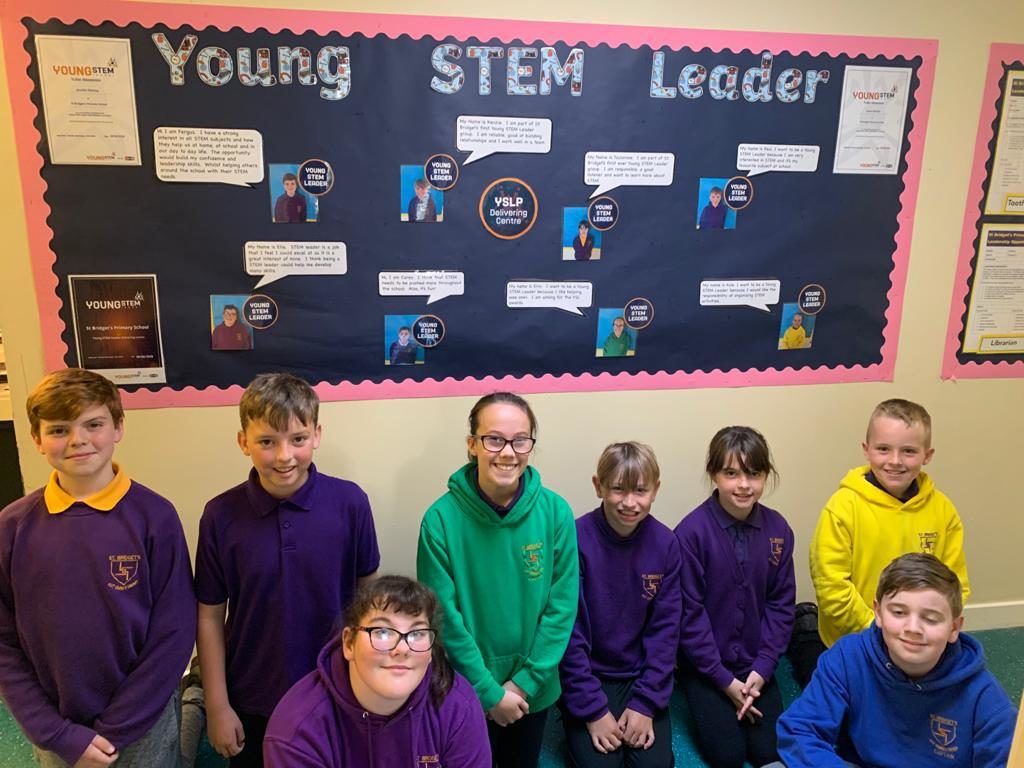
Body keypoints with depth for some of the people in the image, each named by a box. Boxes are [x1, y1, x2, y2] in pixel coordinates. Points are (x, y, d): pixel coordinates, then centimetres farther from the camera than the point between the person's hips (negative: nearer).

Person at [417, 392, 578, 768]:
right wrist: (489, 690, -13)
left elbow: (562, 605, -8)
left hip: (534, 690, 2)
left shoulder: (556, 512, -14)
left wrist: (526, 681, -10)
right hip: (466, 690, -2)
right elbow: (443, 617, -15)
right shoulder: (441, 519, -20)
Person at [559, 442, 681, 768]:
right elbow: (568, 632, -15)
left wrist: (646, 702, -9)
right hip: (587, 677, -2)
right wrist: (592, 709, -15)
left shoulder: (666, 544, -9)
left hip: (641, 677, 3)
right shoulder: (576, 540, -20)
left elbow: (665, 628, -4)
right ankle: (576, 724, 16)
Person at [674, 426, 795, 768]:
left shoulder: (778, 529, -7)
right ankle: (703, 705, 20)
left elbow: (781, 605, -1)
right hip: (705, 664, -3)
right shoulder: (691, 531, -20)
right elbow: (689, 613, -15)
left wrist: (761, 669, -9)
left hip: (755, 665, 4)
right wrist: (724, 679, -13)